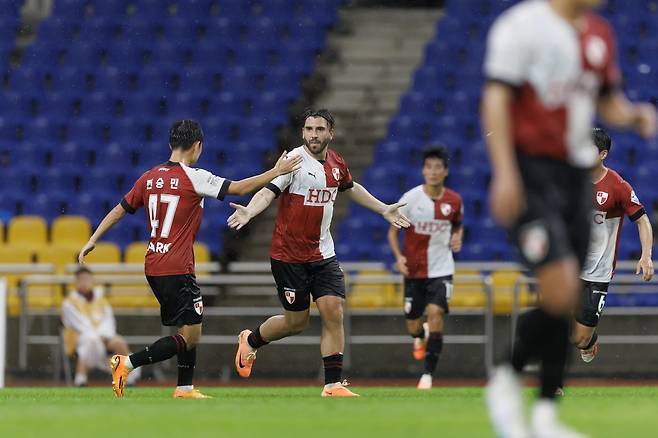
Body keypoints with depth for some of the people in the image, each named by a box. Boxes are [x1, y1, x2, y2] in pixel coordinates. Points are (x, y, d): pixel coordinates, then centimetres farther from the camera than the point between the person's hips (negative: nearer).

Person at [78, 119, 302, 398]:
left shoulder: (150, 177, 8)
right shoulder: (193, 177, -11)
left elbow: (120, 210, 12)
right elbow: (239, 188, -10)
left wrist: (93, 240, 20)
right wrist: (276, 171, -1)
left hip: (153, 268, 8)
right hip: (177, 270, -8)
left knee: (190, 330, 18)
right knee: (190, 337, -6)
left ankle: (185, 388, 19)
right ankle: (127, 364, -16)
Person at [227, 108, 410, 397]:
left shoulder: (336, 163, 6)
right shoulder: (295, 160, -15)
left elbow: (351, 188, 28)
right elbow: (268, 191, -27)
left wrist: (384, 210, 33)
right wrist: (248, 212, -46)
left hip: (323, 254, 5)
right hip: (289, 255, -5)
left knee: (333, 313, -7)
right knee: (296, 322, 4)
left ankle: (333, 385, -3)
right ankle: (250, 341, 34)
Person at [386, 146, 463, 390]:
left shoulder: (454, 201, -3)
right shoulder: (410, 199, -10)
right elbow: (393, 230, -1)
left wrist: (457, 238, -6)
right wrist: (398, 256, -17)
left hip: (441, 270, 0)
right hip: (414, 270, 0)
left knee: (435, 312, -22)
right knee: (412, 326, 7)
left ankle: (428, 374, -15)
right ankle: (420, 336, 48)